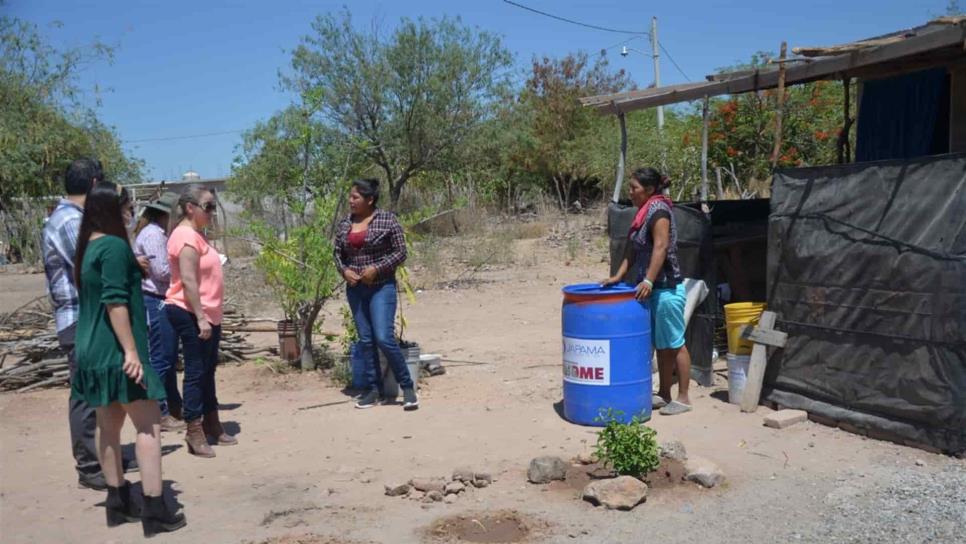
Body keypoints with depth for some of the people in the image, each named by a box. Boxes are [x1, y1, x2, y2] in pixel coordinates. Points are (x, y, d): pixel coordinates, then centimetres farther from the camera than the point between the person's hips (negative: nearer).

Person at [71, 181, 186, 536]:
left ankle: (118, 501, 21)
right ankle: (154, 510, -5)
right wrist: (131, 350, -23)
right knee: (148, 425, -5)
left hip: (93, 351, 10)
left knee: (109, 424, 13)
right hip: (116, 352, -10)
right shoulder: (114, 246, -16)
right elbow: (115, 302, -22)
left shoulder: (88, 247, 13)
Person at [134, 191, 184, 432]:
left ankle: (174, 408, 28)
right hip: (156, 302, -11)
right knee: (161, 359, -4)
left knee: (169, 358, 17)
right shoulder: (153, 234, -14)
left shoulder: (159, 233, 17)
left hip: (161, 302, 11)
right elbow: (162, 271, -18)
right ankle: (158, 415, 3)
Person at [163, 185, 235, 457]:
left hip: (206, 314, 10)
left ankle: (211, 425, 26)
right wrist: (201, 318, -25)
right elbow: (188, 281, -22)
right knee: (196, 371, -5)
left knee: (207, 371, 16)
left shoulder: (196, 234, 15)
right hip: (191, 315, -10)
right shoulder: (186, 235, -15)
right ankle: (194, 432, 3)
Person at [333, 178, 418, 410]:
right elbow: (338, 252, 15)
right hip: (355, 289, 5)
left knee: (384, 338, -13)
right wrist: (344, 270, -5)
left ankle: (407, 386, 2)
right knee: (365, 340, 9)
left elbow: (400, 252, -7)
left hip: (381, 287, -5)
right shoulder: (344, 224, 7)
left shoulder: (388, 220, -7)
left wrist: (377, 269, -17)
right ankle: (372, 389, 19)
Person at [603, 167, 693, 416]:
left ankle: (683, 398, 7)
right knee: (661, 345, 15)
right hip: (654, 289, 10)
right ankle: (663, 395, 23)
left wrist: (648, 281, -29)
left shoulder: (658, 209, -14)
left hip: (667, 289, -10)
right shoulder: (644, 213, 13)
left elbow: (661, 247, -24)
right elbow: (633, 249, 14)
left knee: (674, 344, -1)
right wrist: (618, 275, 8)